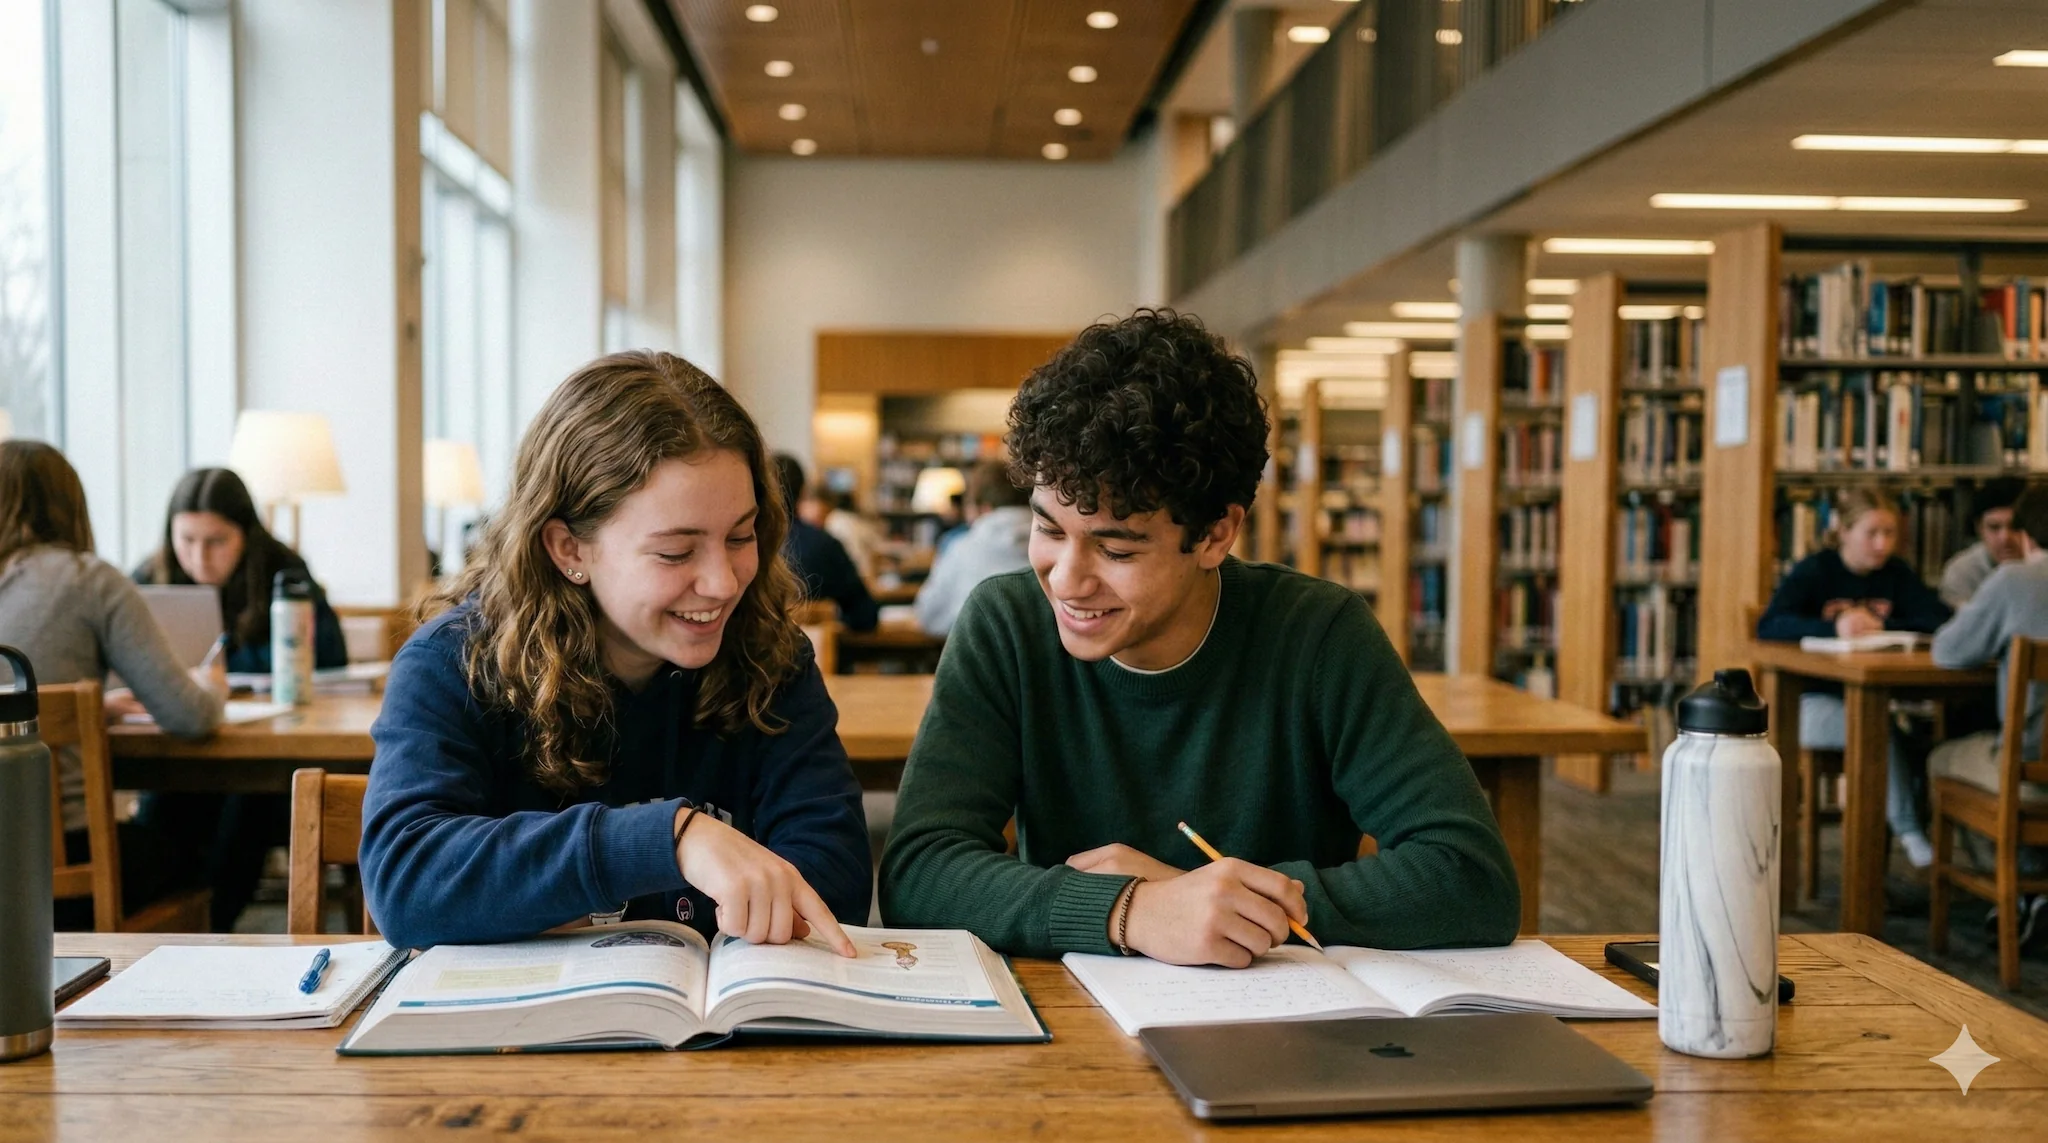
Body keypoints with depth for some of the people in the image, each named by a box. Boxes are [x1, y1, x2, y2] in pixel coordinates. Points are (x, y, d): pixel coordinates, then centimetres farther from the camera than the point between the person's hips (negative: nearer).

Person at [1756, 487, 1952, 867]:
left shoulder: (1897, 574, 11)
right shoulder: (1814, 571, -2)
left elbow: (1941, 620, -2)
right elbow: (1769, 625, -18)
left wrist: (1880, 625, -14)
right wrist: (1833, 628, -32)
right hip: (1819, 701, -3)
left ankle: (1917, 825, -21)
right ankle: (1909, 830, -25)